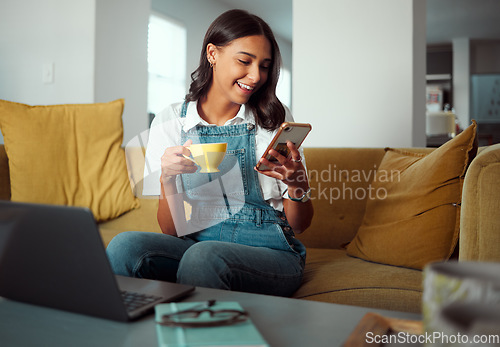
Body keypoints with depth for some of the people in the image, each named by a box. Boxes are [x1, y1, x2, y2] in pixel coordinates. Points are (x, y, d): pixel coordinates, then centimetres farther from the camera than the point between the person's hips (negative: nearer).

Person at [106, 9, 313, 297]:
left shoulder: (275, 119, 2)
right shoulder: (169, 123, 2)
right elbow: (172, 231, 1)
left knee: (203, 256, -32)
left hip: (271, 253, 0)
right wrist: (168, 179, -18)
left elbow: (299, 225, 4)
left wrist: (298, 184, -17)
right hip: (197, 243, 1)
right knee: (125, 245, -27)